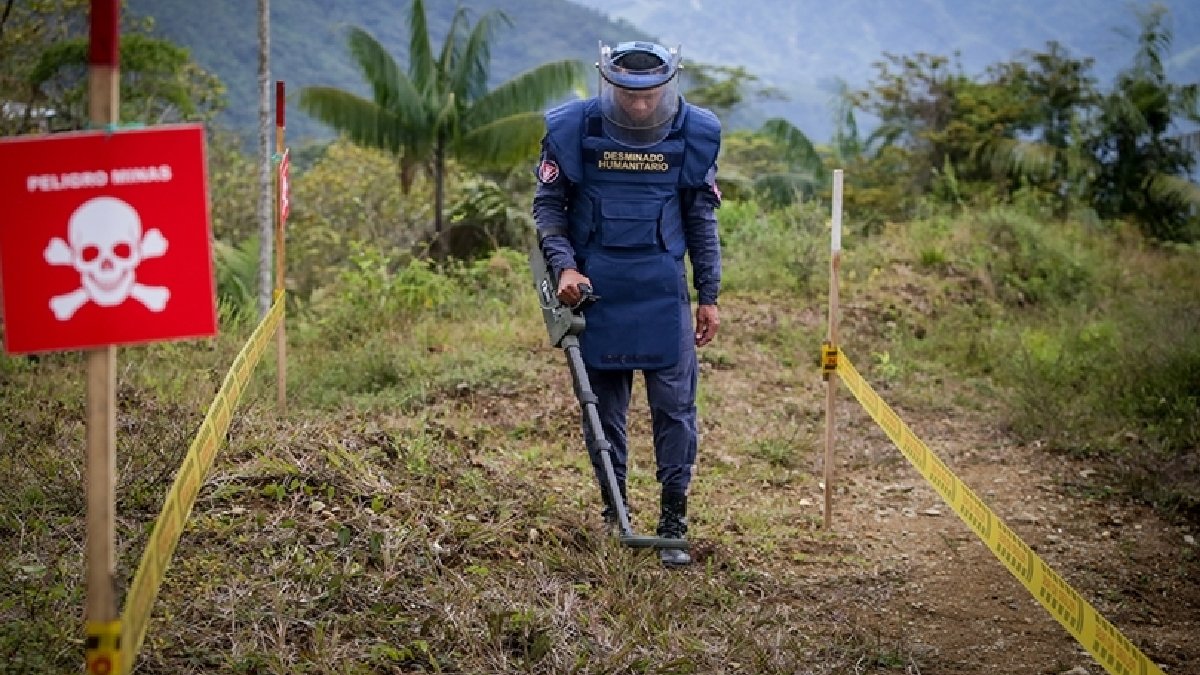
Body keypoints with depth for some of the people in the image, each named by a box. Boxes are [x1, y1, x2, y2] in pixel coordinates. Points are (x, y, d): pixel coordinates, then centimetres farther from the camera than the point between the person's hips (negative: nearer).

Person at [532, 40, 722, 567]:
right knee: (603, 406, 8)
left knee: (674, 404, -2)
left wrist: (708, 296, 8)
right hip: (595, 286, 0)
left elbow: (701, 218, 8)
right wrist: (564, 266, -11)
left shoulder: (694, 134, -1)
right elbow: (548, 204, 4)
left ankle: (673, 523, 7)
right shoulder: (572, 129, -6)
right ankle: (613, 513, 23)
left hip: (663, 290, 0)